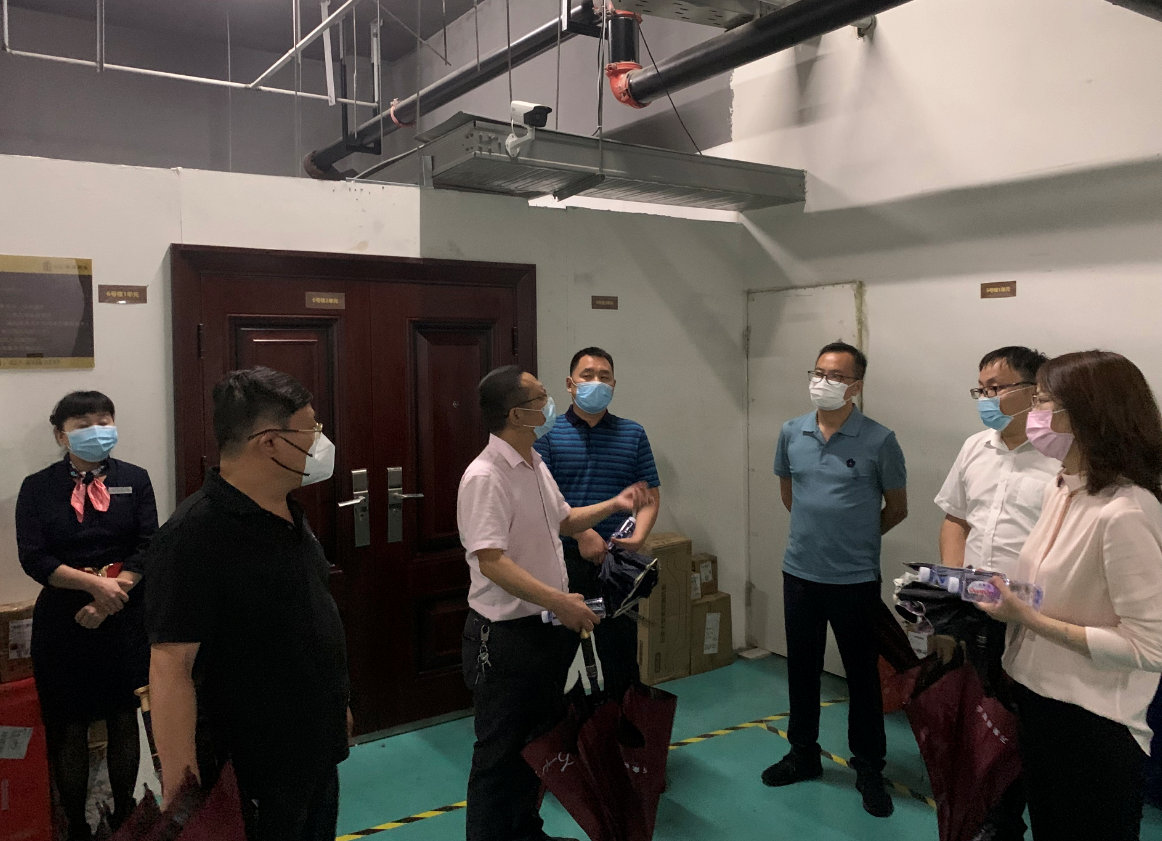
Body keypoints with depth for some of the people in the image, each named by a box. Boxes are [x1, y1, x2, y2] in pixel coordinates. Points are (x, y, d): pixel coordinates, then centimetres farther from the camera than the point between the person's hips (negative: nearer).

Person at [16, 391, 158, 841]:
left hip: (125, 615, 1)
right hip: (62, 618, 0)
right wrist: (95, 583, -19)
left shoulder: (134, 479, 2)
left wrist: (110, 598, -14)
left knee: (124, 719, 11)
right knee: (69, 726, 8)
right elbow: (33, 558, -8)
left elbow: (147, 547, -4)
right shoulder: (37, 487, 1)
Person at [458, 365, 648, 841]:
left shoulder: (536, 465, 8)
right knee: (500, 752, 6)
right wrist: (559, 601, -31)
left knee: (540, 741, 23)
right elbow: (492, 562, -29)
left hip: (550, 627, 10)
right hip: (505, 636, -9)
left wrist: (613, 506, 12)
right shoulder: (485, 477, -22)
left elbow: (562, 521, 23)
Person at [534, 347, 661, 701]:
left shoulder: (633, 434, 8)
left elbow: (650, 496, 6)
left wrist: (638, 537, -11)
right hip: (563, 560, -1)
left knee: (621, 656, 9)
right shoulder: (548, 434, 1)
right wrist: (581, 532, -19)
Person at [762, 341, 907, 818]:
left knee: (862, 675, 9)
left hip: (855, 579, -4)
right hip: (799, 573, 4)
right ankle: (804, 754, 34)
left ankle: (869, 769, 26)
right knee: (801, 668, 16)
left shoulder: (878, 441, -11)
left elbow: (896, 508, 2)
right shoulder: (792, 433, 0)